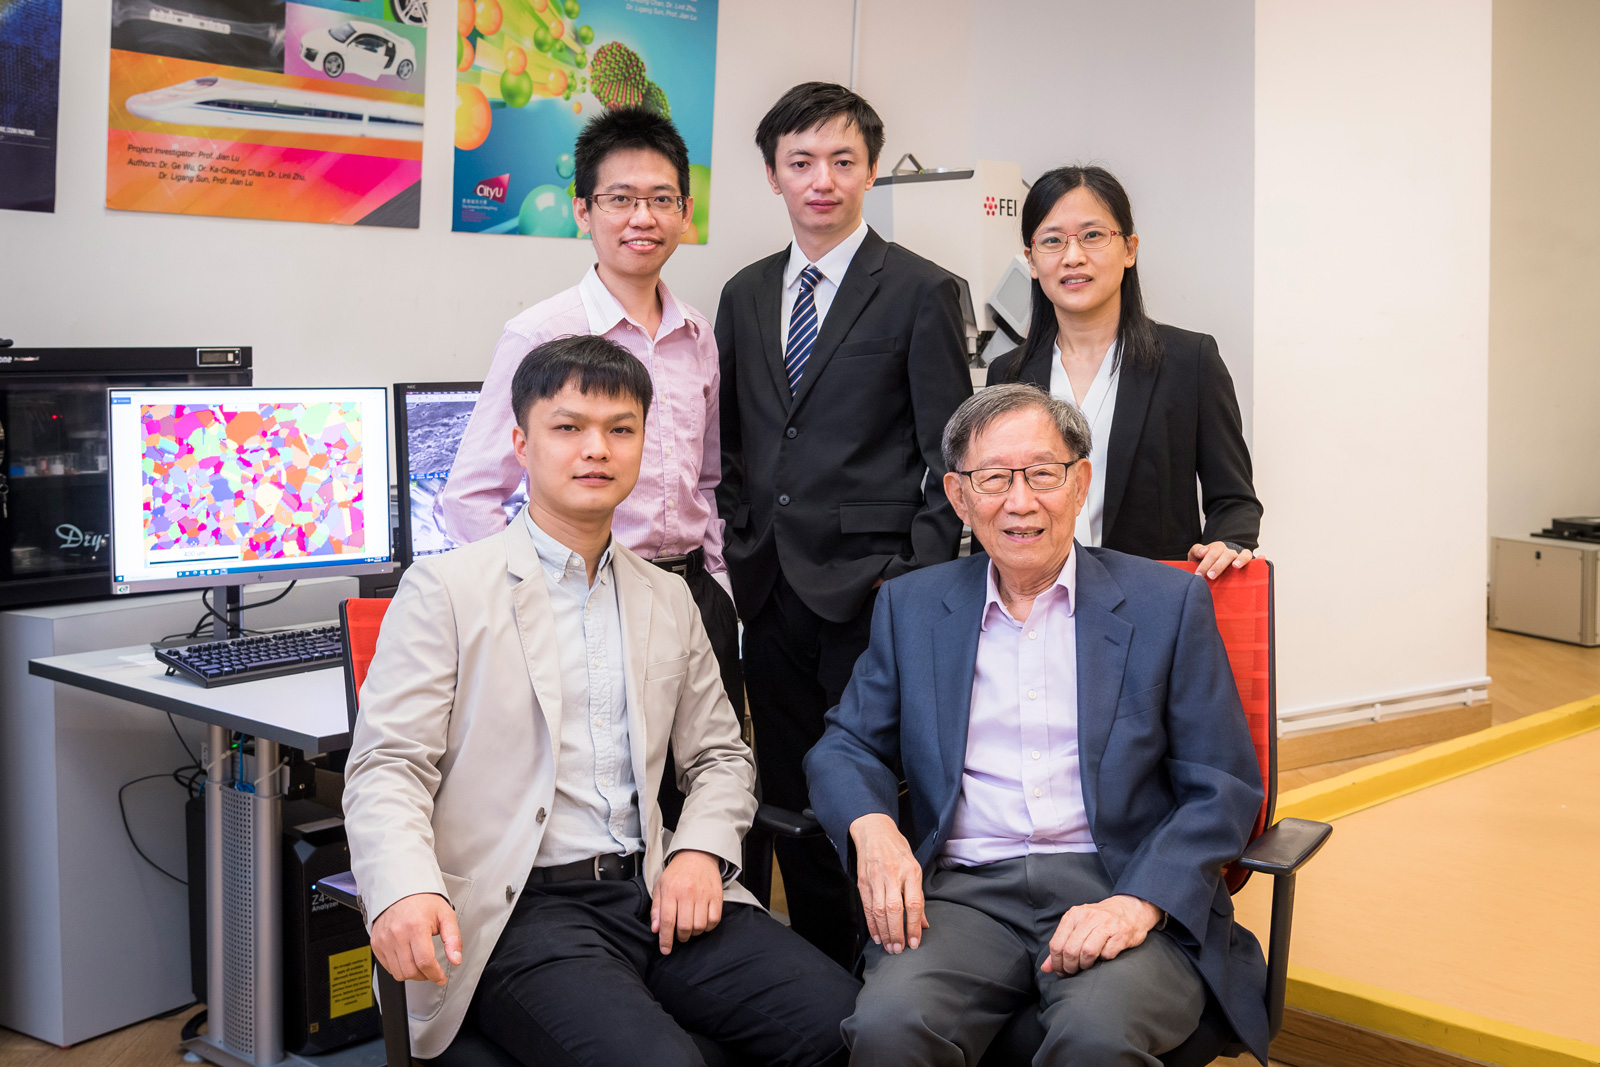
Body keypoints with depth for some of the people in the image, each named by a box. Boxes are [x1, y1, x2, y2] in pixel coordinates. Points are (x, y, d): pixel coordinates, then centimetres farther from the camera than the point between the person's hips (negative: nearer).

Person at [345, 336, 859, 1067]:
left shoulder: (668, 601, 19)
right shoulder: (445, 589, 2)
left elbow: (720, 756, 23)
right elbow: (387, 767, -4)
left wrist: (700, 850, 1)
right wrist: (407, 891, -24)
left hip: (654, 895, 5)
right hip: (518, 910, -5)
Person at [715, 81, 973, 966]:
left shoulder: (921, 291, -2)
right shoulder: (744, 294, 13)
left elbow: (949, 455, -4)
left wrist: (920, 579, -10)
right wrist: (735, 544, 9)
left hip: (870, 588, -5)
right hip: (771, 588, 5)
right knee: (791, 795, 11)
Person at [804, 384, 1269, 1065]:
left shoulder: (1168, 603, 7)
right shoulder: (909, 607, 15)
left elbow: (1222, 788, 3)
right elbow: (848, 745, 16)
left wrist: (1139, 903, -14)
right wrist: (870, 826, -9)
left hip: (1121, 888, -1)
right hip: (963, 890, 2)